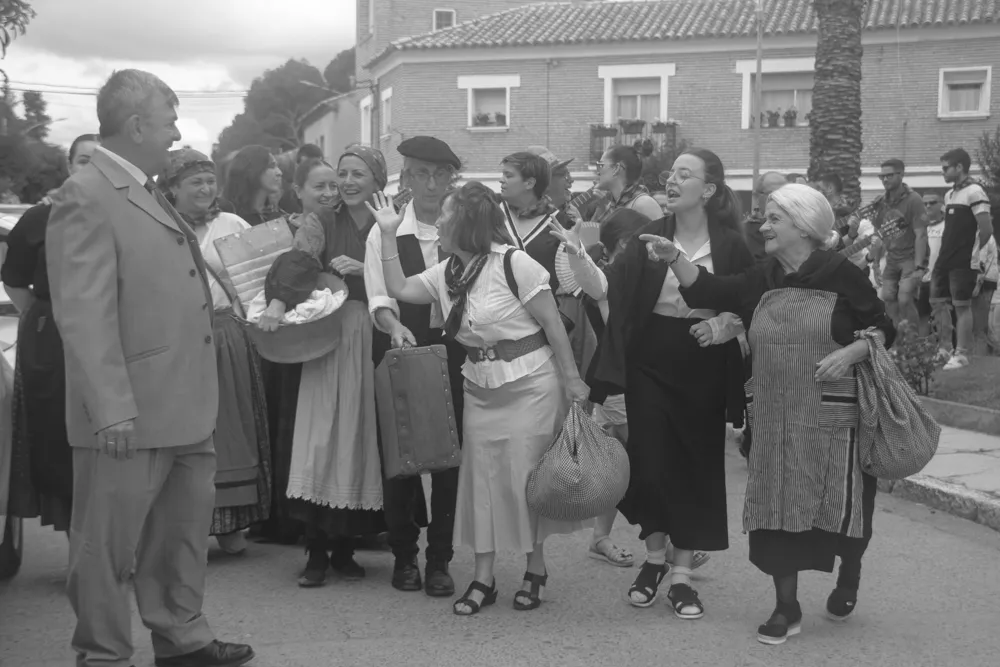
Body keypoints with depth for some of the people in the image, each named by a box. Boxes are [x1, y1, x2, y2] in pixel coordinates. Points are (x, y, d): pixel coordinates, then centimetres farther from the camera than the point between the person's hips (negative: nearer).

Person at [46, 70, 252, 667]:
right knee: (109, 544, 5)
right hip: (130, 415, -10)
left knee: (186, 528, 20)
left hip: (185, 408, 10)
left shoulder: (150, 195, 15)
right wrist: (112, 409, -23)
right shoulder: (87, 197, -14)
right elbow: (84, 315, -19)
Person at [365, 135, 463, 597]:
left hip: (454, 351, 1)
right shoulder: (385, 232, -1)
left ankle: (439, 560, 15)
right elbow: (380, 298, -7)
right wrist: (395, 327, -25)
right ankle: (404, 556, 21)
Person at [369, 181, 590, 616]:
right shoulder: (446, 273, 6)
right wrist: (389, 234, 0)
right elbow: (399, 289, 3)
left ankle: (535, 570, 20)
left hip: (530, 384, -6)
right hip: (480, 388, 6)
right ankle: (483, 579, 14)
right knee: (481, 476, 6)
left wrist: (573, 381, -12)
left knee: (526, 475, 2)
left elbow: (553, 324, -13)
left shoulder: (513, 263, -15)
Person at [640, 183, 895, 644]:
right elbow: (708, 292, 0)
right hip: (774, 417, 5)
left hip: (832, 416, -4)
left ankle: (849, 573, 36)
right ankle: (787, 608, 17)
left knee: (840, 507, 3)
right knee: (776, 509, 5)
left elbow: (883, 329, -2)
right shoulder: (762, 280, 9)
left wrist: (850, 353, -19)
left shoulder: (840, 274, -6)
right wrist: (674, 257, -12)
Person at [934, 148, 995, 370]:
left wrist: (972, 250, -5)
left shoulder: (974, 192, -12)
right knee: (937, 301, 9)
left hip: (963, 262, -9)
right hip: (945, 259, 9)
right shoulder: (949, 194, 15)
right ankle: (946, 348, 19)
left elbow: (986, 229, -16)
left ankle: (961, 354, 3)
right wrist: (945, 253, 12)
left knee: (962, 305, -4)